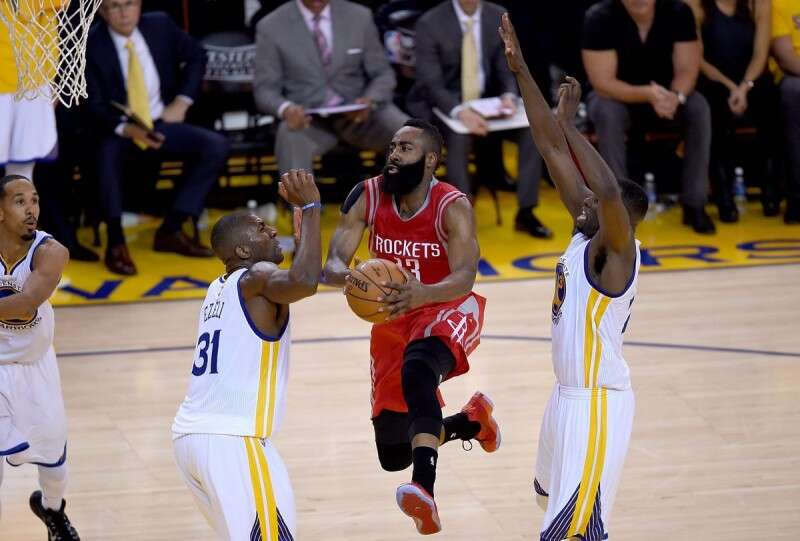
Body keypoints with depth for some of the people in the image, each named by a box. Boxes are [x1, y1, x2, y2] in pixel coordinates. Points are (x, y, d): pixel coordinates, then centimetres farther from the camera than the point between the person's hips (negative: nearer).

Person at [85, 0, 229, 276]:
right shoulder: (91, 45, -12)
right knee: (107, 153, -38)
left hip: (161, 124, 5)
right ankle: (115, 243, -24)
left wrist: (182, 102, 2)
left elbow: (196, 57, 14)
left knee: (216, 146, -17)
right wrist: (126, 128, -31)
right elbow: (95, 105, -13)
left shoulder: (160, 26, -1)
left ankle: (170, 231, -10)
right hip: (117, 129, -4)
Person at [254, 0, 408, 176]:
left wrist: (370, 101, -17)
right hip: (308, 120, -2)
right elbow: (265, 90, -2)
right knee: (290, 137, -37)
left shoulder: (359, 16, 4)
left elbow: (383, 74, 7)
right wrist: (286, 109, -26)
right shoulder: (271, 27, -1)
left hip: (360, 114, 2)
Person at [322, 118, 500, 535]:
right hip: (392, 320, 5)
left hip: (446, 310, -5)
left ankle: (425, 488, -55)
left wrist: (421, 294, -52)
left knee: (417, 369, -41)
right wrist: (347, 277, -40)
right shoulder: (367, 197, -9)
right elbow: (331, 265, -14)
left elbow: (464, 278, -30)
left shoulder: (451, 207, -19)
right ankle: (471, 422, 40)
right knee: (392, 454, 8)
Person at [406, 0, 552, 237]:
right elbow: (430, 84, -20)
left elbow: (507, 69, 3)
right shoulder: (430, 24, -15)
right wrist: (460, 111, -38)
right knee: (459, 136, -36)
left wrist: (509, 95, -21)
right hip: (441, 106, -4)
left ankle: (525, 212, -10)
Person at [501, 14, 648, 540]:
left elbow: (609, 189, -38)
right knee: (554, 498, 28)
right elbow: (552, 149, 7)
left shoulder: (617, 249, -15)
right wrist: (521, 70, 5)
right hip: (570, 394, 10)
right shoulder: (585, 233, 7)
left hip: (598, 403, -10)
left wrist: (569, 124, -28)